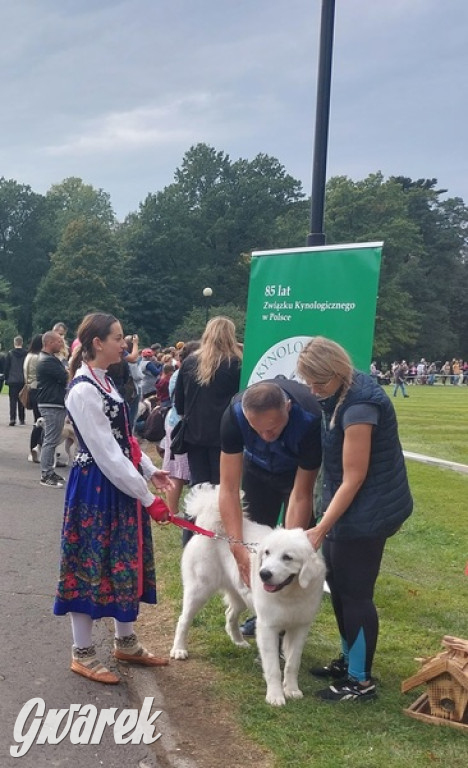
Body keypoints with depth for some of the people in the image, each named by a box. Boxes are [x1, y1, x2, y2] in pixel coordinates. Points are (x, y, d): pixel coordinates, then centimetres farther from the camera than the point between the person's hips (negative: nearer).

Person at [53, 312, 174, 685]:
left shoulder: (103, 382, 10)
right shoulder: (84, 391, -20)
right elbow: (106, 453, -22)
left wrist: (150, 470, 9)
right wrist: (147, 497, -19)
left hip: (119, 485, 10)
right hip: (96, 488, -10)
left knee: (126, 562, 17)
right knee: (91, 565, 3)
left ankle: (126, 641, 32)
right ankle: (83, 654, 18)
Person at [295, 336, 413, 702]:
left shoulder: (359, 406, -25)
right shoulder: (345, 391, 4)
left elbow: (353, 479, -23)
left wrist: (321, 529, -19)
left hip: (367, 511, -10)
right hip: (350, 506, 10)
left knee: (355, 592, 0)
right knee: (338, 582, 17)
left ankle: (362, 681, 14)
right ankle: (349, 660, 33)